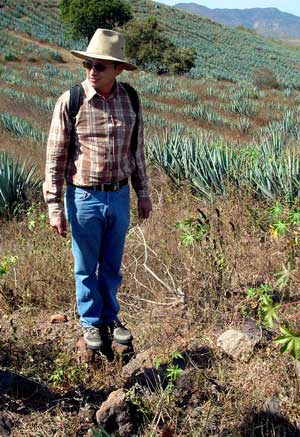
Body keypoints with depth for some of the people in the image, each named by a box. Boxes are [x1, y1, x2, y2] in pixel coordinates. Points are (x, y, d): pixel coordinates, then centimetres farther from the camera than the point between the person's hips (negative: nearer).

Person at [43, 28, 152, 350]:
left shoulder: (130, 100, -1)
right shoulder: (70, 101, -12)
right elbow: (55, 157, -9)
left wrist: (143, 194, 12)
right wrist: (54, 206, -10)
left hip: (119, 195, 3)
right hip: (84, 198, -3)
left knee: (112, 265, 18)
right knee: (86, 268, 12)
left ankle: (110, 318, 37)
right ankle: (91, 323, 33)